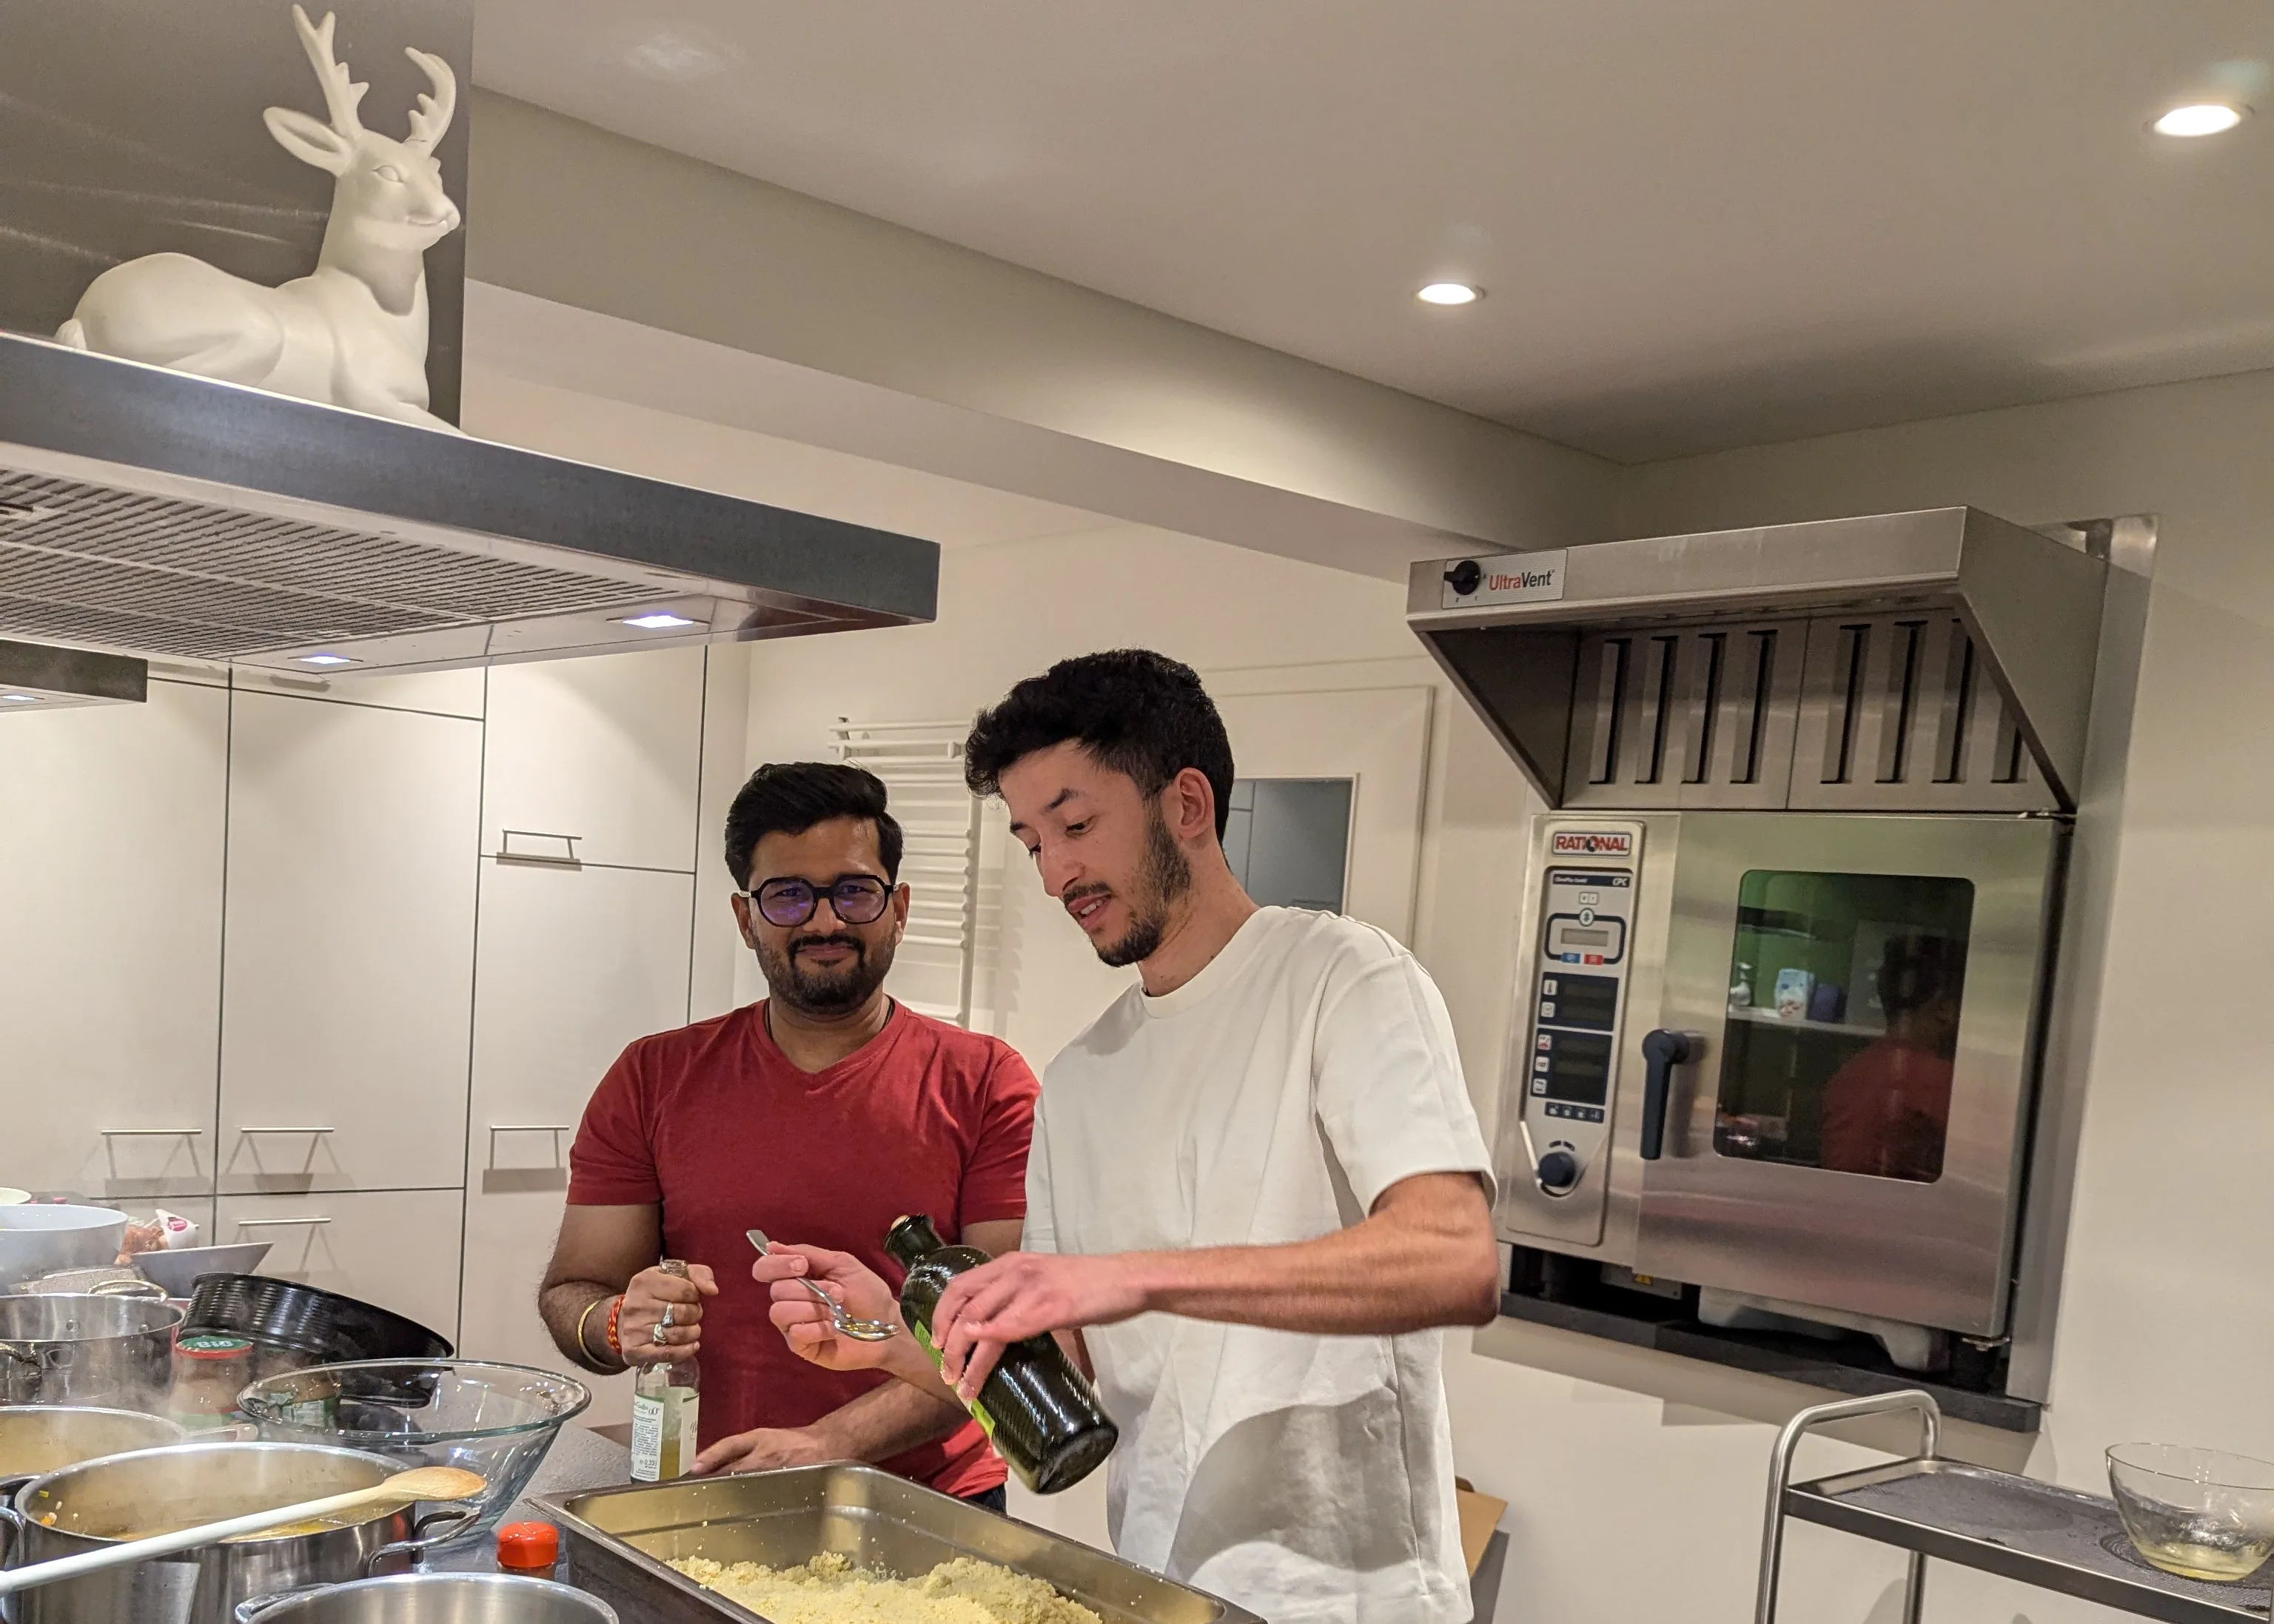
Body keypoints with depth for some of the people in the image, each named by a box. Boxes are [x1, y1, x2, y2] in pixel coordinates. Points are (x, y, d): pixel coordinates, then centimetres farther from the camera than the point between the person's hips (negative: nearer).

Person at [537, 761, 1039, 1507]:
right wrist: (622, 1326, -15)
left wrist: (831, 1441, -18)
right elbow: (568, 1295, 9)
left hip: (924, 1511, 0)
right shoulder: (651, 1082, 8)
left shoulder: (986, 1084, 0)